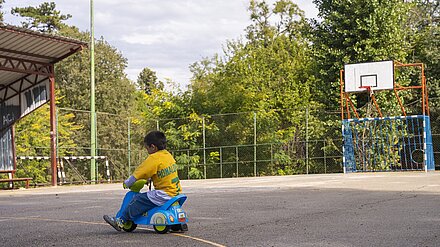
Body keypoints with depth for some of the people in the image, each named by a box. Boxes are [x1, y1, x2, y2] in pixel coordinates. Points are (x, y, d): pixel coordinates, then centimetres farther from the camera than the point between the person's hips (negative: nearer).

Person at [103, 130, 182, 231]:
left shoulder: (154, 158, -13)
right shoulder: (168, 155, 12)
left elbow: (137, 174, -11)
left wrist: (126, 183, 3)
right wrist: (149, 179, 28)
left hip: (165, 195, -9)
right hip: (176, 192, 9)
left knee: (139, 199, -6)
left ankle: (121, 221, -3)